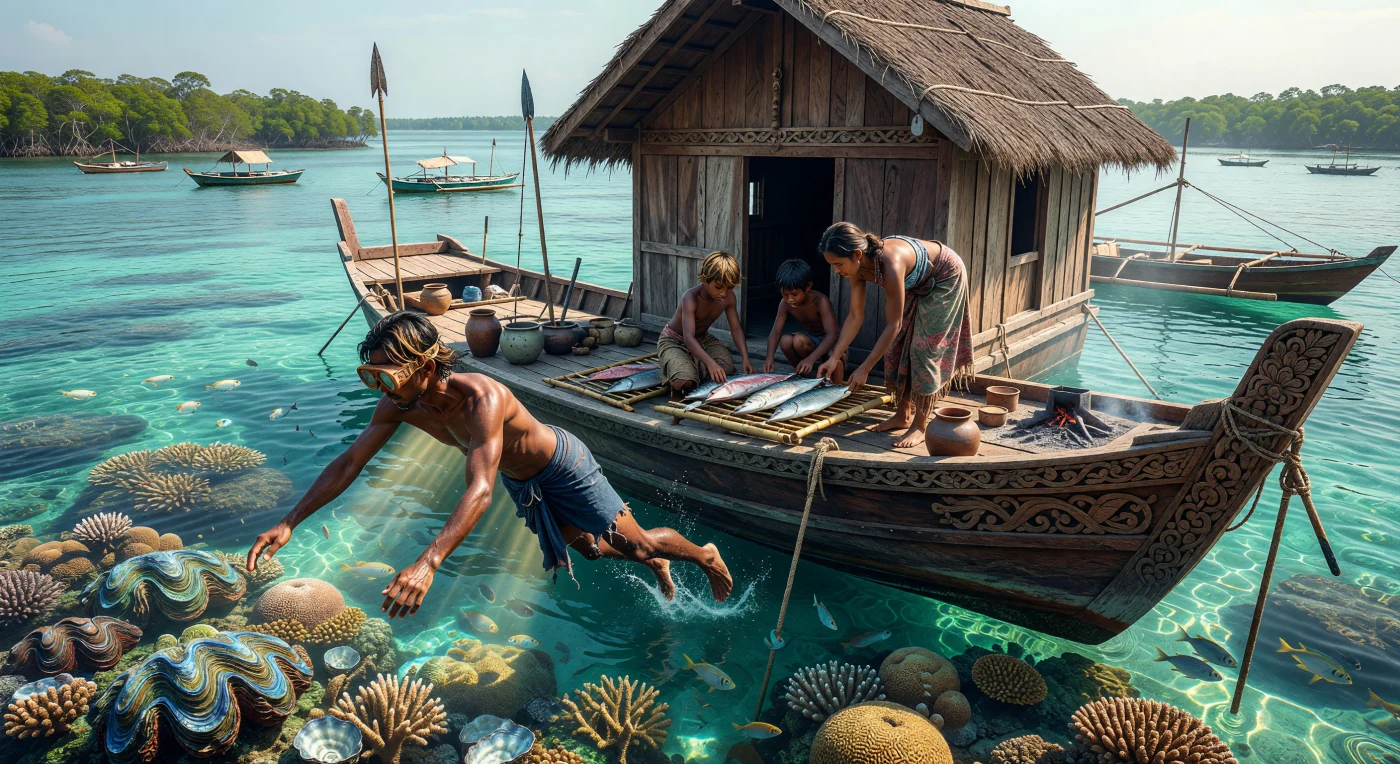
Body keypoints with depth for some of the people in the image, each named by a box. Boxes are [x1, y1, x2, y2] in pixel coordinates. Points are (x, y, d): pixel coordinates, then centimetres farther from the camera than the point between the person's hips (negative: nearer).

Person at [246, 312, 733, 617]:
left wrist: (427, 564, -65)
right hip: (520, 483, 7)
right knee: (588, 547, 23)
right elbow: (348, 463, -13)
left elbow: (480, 490, -54)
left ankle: (706, 557, 35)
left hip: (561, 467, -7)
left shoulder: (481, 399, -44)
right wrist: (290, 523, -22)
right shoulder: (398, 404, -21)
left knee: (634, 542, 5)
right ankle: (654, 565, 52)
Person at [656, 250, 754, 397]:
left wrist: (745, 358, -23)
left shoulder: (728, 297, -15)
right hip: (673, 341, -6)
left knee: (728, 368, -21)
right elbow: (689, 337, -41)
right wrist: (710, 362, -55)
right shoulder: (691, 298, -32)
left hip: (702, 339, 6)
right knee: (683, 381, -32)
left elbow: (736, 329, -7)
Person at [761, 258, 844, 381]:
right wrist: (770, 357, -36)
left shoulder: (820, 301, -30)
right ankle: (803, 373, -3)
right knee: (786, 341, -30)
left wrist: (811, 358, -51)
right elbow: (776, 332, -16)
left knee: (836, 364, -38)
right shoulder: (785, 304, -17)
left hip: (827, 340, -4)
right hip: (808, 339, 4)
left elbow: (831, 335, -37)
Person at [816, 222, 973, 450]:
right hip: (918, 283, 7)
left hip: (945, 277, -7)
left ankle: (919, 426, -3)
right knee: (898, 345, 4)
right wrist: (834, 358, -17)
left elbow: (893, 325, -37)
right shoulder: (858, 267, -20)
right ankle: (903, 415, 16)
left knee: (925, 348, -10)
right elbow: (855, 316, -12)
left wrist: (864, 369, -34)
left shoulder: (890, 265, -42)